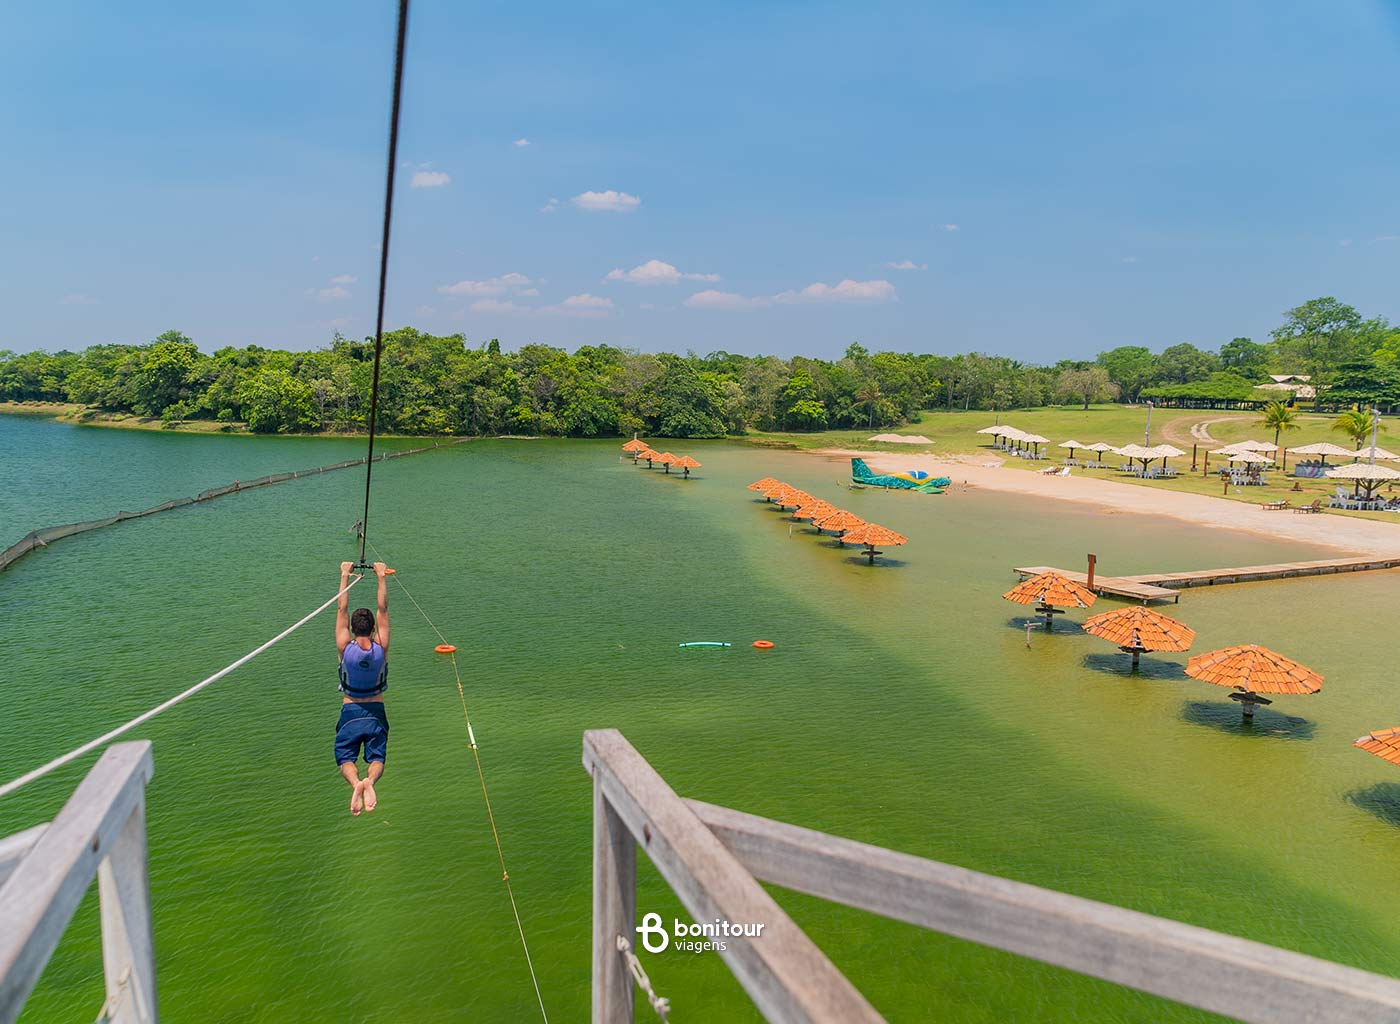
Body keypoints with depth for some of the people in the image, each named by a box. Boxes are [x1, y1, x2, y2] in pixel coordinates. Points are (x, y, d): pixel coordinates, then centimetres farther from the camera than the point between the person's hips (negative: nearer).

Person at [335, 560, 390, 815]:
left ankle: (355, 782, -30)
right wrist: (381, 576, 1)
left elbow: (341, 609, -6)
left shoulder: (345, 648, -13)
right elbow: (383, 609, -5)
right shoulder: (381, 648, -11)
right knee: (376, 758, 1)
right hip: (375, 712, 1)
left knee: (346, 758, 2)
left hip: (350, 712, -1)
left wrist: (345, 575, -1)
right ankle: (370, 780, -33)